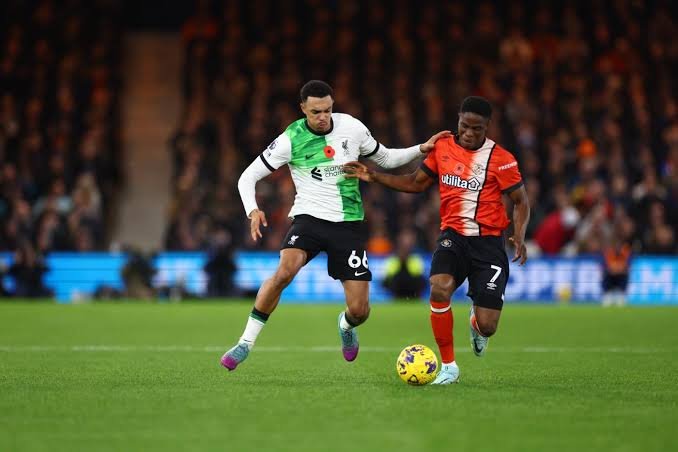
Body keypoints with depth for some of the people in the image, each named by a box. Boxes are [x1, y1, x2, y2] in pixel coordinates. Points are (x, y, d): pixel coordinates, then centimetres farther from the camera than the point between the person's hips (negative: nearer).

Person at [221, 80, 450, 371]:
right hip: (309, 218, -2)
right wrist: (253, 210, -23)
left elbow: (385, 159, 15)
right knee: (284, 272, -33)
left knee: (360, 311, -4)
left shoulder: (352, 128, -2)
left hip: (348, 224, 2)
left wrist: (422, 149, 2)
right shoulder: (290, 140, -9)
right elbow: (248, 177, -5)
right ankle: (246, 343, -20)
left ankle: (345, 325, 36)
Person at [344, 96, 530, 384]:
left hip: (488, 242, -2)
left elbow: (520, 201, -1)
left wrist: (519, 236, -18)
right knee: (439, 289, -30)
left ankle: (477, 321, 35)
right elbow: (417, 183, 18)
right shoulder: (442, 147, 4)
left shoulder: (500, 158, -7)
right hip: (452, 236, 2)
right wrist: (374, 176, 10)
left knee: (487, 327, -8)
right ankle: (448, 366, -13)